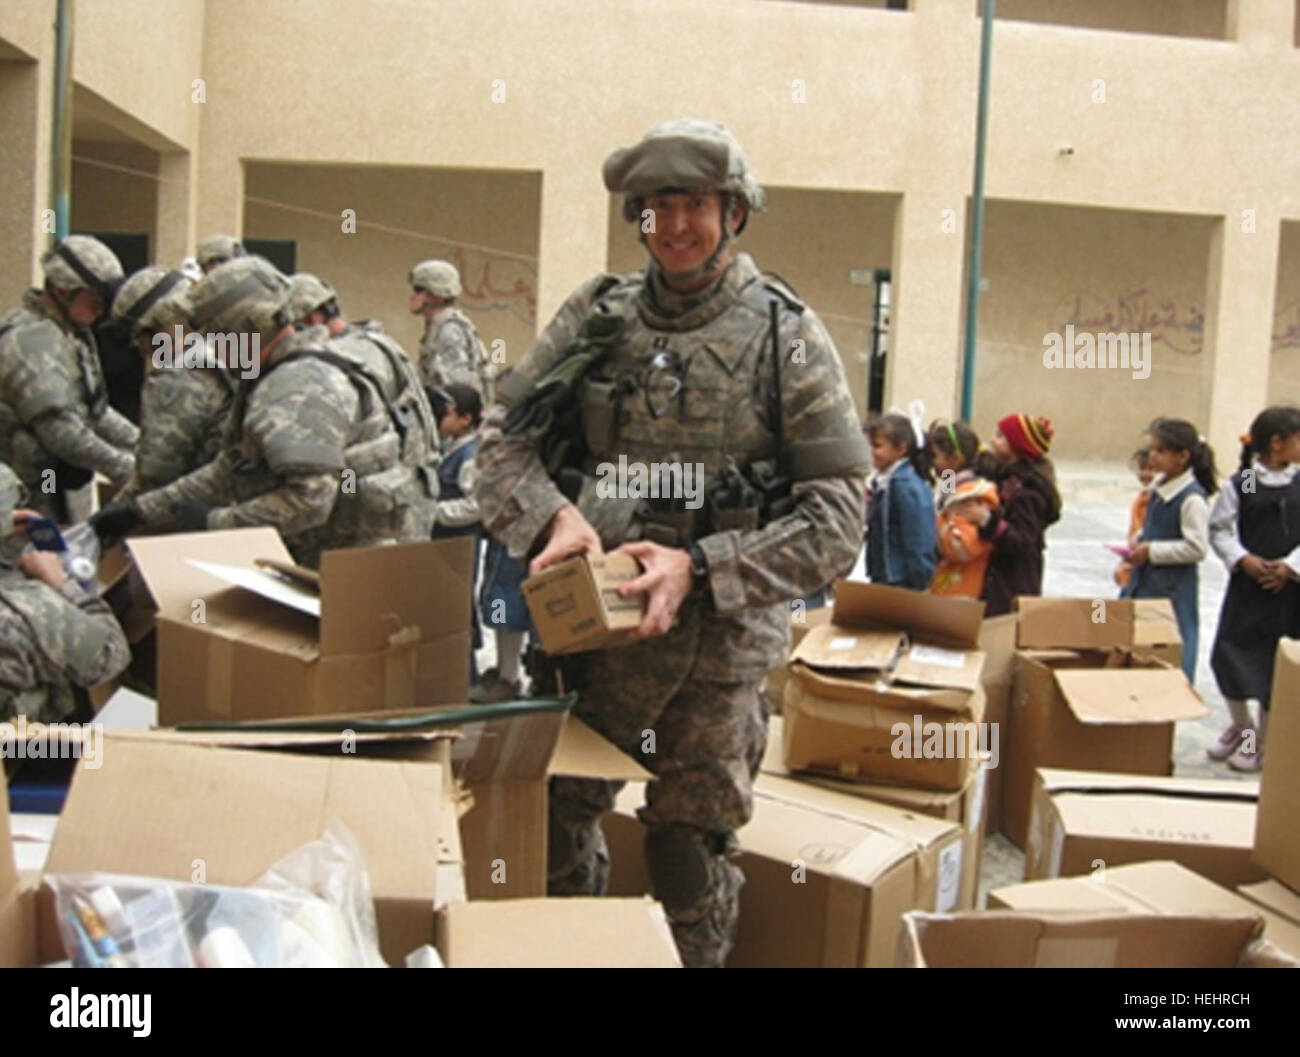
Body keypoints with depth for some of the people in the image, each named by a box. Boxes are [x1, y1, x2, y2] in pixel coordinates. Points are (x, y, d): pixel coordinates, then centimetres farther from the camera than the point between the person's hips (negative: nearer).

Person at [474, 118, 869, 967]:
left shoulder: (788, 338, -7)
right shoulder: (598, 316, 3)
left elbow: (838, 517, -10)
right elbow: (503, 436, 4)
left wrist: (699, 566, -21)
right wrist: (552, 515, -17)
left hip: (718, 647, -3)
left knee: (693, 852, 12)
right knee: (557, 819, 16)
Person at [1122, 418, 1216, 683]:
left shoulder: (1192, 499, -19)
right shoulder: (1160, 487, 7)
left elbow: (1197, 548, -22)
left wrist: (1152, 551, -19)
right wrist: (1140, 543, 2)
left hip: (1172, 590, -9)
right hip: (1145, 582, 9)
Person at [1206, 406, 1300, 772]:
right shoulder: (1240, 483, -3)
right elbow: (1219, 528, -1)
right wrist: (1243, 559, -13)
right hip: (1247, 585, 0)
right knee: (1229, 656, 1)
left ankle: (1261, 741, 21)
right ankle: (1241, 726, 27)